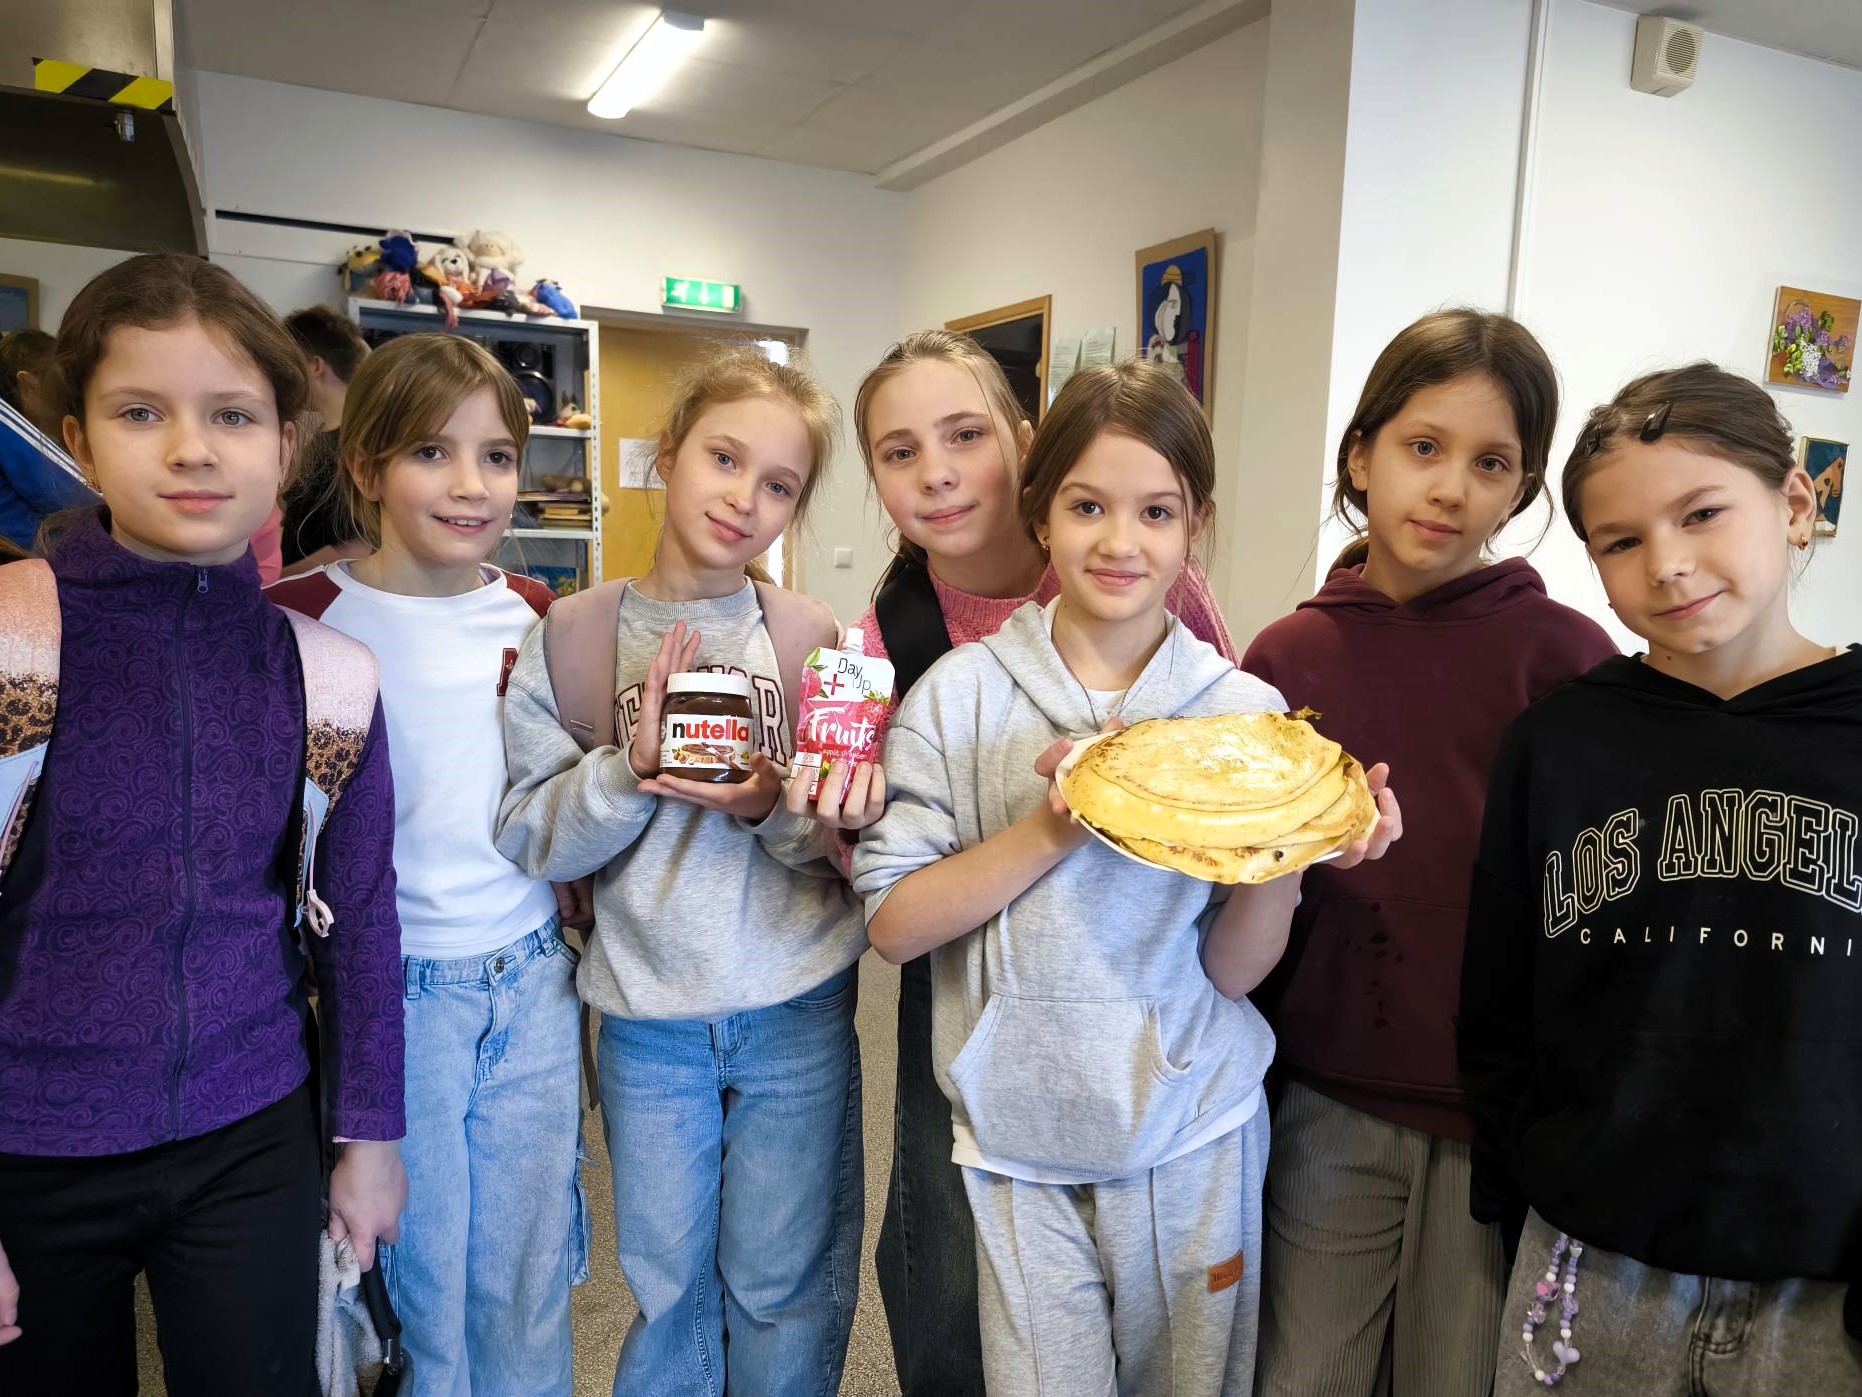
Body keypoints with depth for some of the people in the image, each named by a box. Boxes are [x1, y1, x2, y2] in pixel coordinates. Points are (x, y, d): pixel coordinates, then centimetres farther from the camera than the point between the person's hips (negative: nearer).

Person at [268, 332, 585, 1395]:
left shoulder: (536, 617, 2)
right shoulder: (307, 617, -10)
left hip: (533, 982, 3)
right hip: (392, 989, -3)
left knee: (527, 1284, 19)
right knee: (417, 1290, 15)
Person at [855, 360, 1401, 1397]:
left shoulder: (1245, 710, -6)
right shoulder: (963, 696, -8)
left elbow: (1233, 970, -5)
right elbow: (893, 923, -12)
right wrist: (1051, 827, -22)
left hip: (1195, 1133, 1)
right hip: (1021, 1134, -1)